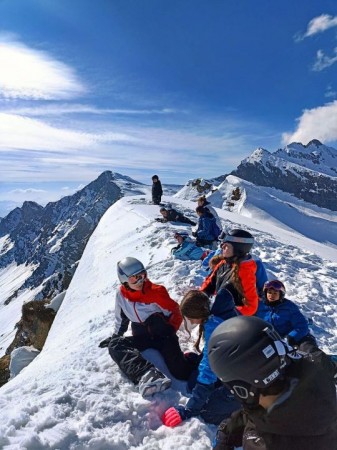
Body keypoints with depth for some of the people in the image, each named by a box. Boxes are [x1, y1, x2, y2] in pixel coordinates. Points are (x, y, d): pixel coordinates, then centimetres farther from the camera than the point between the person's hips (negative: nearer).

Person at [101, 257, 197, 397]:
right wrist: (115, 336, 20)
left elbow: (175, 312, -4)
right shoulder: (121, 294, 0)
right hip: (141, 337, 4)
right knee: (115, 345, -28)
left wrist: (169, 331, -16)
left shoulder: (156, 291, -11)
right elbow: (121, 318, 17)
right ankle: (146, 374, -46)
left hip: (162, 334, -4)